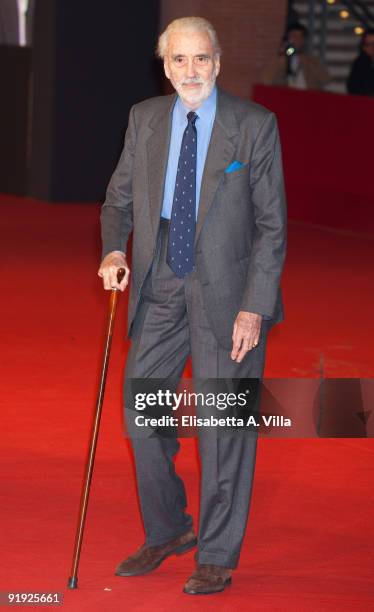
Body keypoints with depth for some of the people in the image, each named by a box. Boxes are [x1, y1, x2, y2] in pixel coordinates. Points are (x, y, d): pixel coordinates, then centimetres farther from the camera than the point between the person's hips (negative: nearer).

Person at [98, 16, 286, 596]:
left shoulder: (255, 125, -7)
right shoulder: (145, 119, 5)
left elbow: (272, 223, -8)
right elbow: (120, 197, 15)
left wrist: (254, 307, -14)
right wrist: (114, 248, -6)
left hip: (226, 293, -4)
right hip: (159, 288, 4)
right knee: (142, 411, 7)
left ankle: (217, 557, 12)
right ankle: (166, 531, 28)